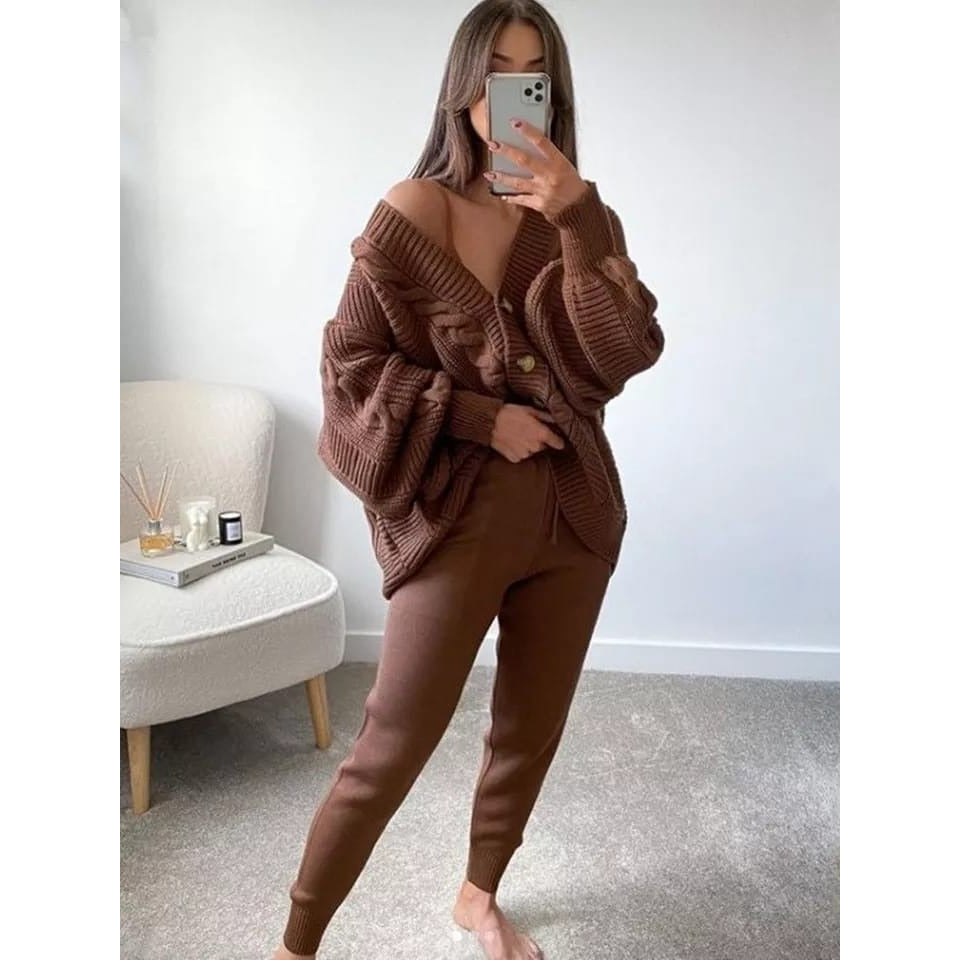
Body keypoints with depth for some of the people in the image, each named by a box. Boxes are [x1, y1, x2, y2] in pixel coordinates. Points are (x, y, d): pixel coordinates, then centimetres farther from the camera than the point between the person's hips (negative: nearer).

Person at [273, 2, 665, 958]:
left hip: (573, 511, 5)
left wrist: (575, 221, -19)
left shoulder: (583, 216, 4)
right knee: (390, 749, -1)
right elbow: (349, 362, -7)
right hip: (457, 513, -4)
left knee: (532, 733, 16)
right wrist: (479, 416, -14)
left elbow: (626, 355, -10)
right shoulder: (413, 211, -7)